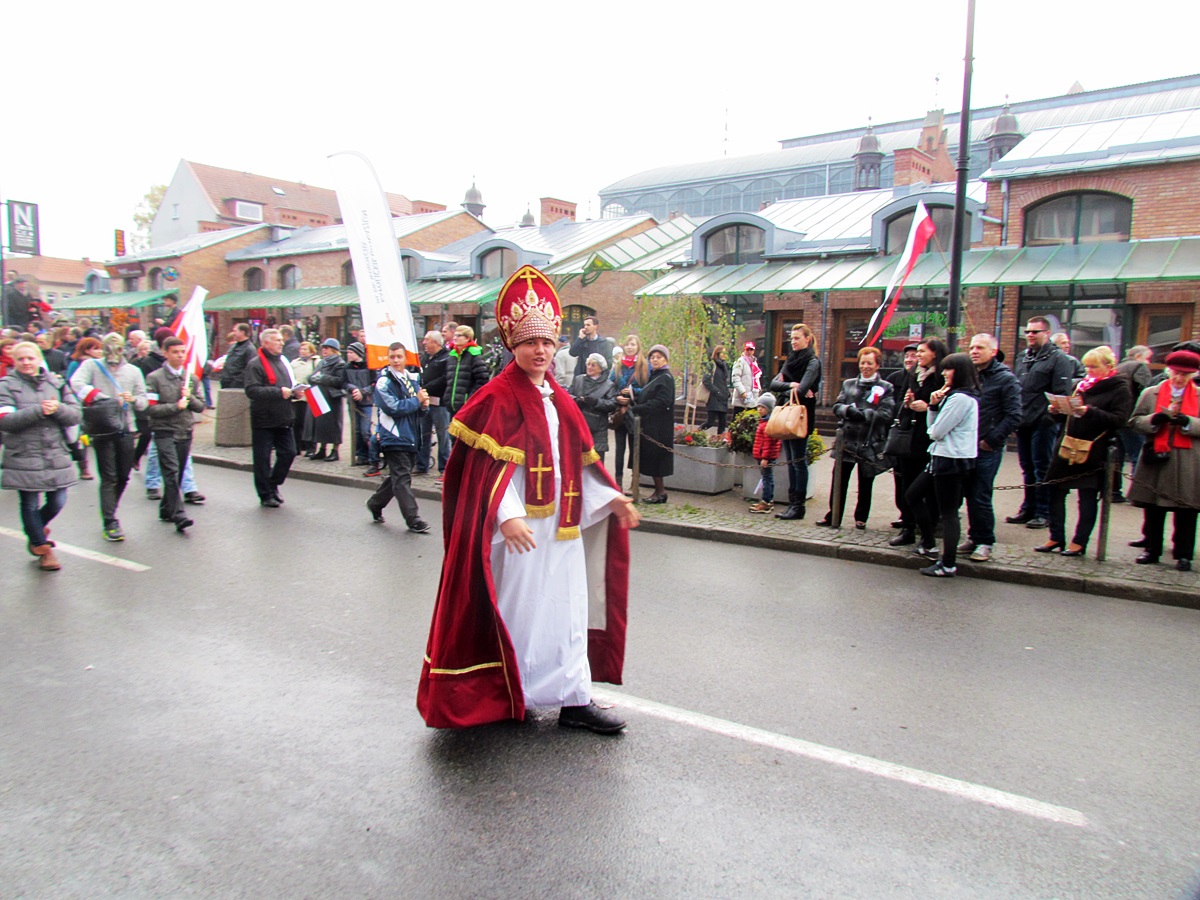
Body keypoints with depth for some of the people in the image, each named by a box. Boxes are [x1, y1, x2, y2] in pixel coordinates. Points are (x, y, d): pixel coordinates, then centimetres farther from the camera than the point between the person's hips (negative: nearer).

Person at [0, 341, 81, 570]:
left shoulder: (56, 382, 7)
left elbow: (75, 414, 1)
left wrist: (57, 409, -19)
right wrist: (39, 410, -21)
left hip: (56, 456, 3)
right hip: (24, 458, -3)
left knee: (57, 502, 7)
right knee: (30, 504, 5)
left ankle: (35, 530, 40)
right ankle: (43, 548, 24)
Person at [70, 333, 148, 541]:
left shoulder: (133, 371, 11)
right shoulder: (91, 365, 3)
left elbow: (144, 400, 8)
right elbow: (76, 383, -16)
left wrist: (133, 399, -15)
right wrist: (105, 399, -25)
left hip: (126, 430, 3)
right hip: (102, 429, -3)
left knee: (123, 477, 10)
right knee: (108, 478, -4)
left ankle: (108, 513, 30)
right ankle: (110, 523, 0)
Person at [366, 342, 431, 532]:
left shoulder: (410, 380, 16)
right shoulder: (384, 381, -6)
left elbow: (420, 413, 19)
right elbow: (392, 408, -18)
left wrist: (424, 406, -4)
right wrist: (417, 400, -11)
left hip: (411, 438, 7)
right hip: (394, 438, -7)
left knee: (398, 477, 15)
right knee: (402, 478, -7)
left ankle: (375, 504, 33)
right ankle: (413, 519, -5)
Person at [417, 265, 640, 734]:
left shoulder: (559, 400, 12)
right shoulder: (499, 397, -9)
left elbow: (580, 462, 14)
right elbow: (488, 467, -16)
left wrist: (612, 498, 4)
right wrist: (506, 516, -28)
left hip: (561, 524, 7)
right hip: (518, 527, -7)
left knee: (567, 606, 10)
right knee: (517, 605, 4)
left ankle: (574, 698, 19)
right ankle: (502, 696, 22)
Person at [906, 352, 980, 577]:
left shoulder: (961, 398, -17)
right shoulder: (953, 395, 16)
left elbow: (936, 431, -18)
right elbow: (933, 428, 12)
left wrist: (933, 417, 4)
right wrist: (934, 405, -1)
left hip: (952, 461, -11)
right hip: (942, 458, 11)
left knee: (948, 513, -5)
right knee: (913, 495, 17)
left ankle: (948, 565, 2)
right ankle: (927, 545, 25)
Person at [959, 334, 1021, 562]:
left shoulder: (1006, 379, -5)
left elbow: (1013, 416, -10)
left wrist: (991, 440, -12)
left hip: (988, 449, -5)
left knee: (981, 498, -3)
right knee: (970, 495, 11)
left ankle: (985, 543, 9)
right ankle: (974, 538, 22)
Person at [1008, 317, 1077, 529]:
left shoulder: (1058, 359, -6)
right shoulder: (1023, 358, 16)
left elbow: (1062, 394, -13)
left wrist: (1050, 416, -21)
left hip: (1043, 423, -7)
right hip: (1023, 422, 7)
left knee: (1042, 468, -1)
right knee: (1027, 468, 13)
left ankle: (1044, 513, 7)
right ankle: (1028, 509, 23)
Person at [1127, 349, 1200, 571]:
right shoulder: (1151, 393, 9)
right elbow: (1135, 421, 6)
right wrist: (1154, 420, -12)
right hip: (1156, 459, 1)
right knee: (1152, 508, 7)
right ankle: (1152, 549, 18)